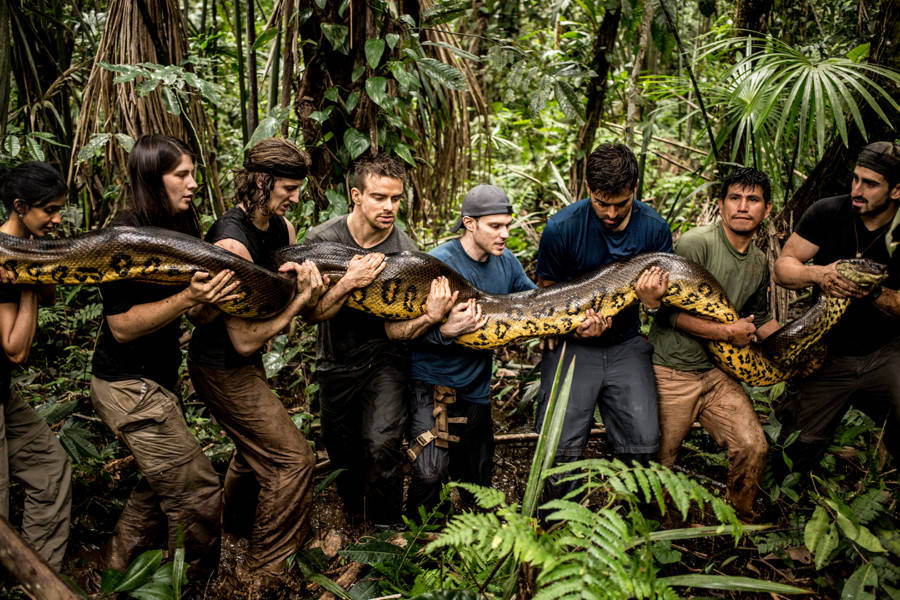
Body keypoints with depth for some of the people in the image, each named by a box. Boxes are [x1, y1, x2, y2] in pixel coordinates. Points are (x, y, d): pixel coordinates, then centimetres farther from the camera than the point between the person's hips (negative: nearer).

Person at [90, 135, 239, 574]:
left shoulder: (177, 228, 6)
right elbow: (122, 326, -21)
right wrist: (188, 298, -32)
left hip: (155, 381, 9)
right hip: (130, 388, -9)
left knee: (163, 482, 22)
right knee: (200, 496, -3)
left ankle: (117, 565, 39)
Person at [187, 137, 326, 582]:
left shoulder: (280, 226, -2)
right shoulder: (232, 242, -29)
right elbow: (244, 340, -29)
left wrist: (299, 273, -18)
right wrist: (300, 300, -26)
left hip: (246, 363, 9)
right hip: (222, 368, -9)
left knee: (257, 448, 28)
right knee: (293, 459, -7)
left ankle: (236, 522, 56)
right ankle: (262, 571, 10)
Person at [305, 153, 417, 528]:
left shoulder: (405, 251, -15)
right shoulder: (322, 239, -13)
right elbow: (312, 313, -18)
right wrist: (349, 282, -34)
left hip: (384, 360, -2)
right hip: (335, 361, 2)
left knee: (382, 445, -21)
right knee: (342, 451, 17)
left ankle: (384, 530, 3)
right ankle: (354, 514, 46)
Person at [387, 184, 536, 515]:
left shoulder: (506, 262, 0)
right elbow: (392, 329, -22)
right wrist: (444, 329, -37)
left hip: (477, 389, 6)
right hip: (434, 383, -6)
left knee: (477, 484, 17)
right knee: (431, 472, -22)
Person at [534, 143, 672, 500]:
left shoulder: (654, 228, -4)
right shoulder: (562, 228, -12)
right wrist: (575, 325, -18)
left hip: (626, 344, 2)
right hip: (572, 345, -2)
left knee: (643, 445, -6)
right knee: (561, 451, -11)